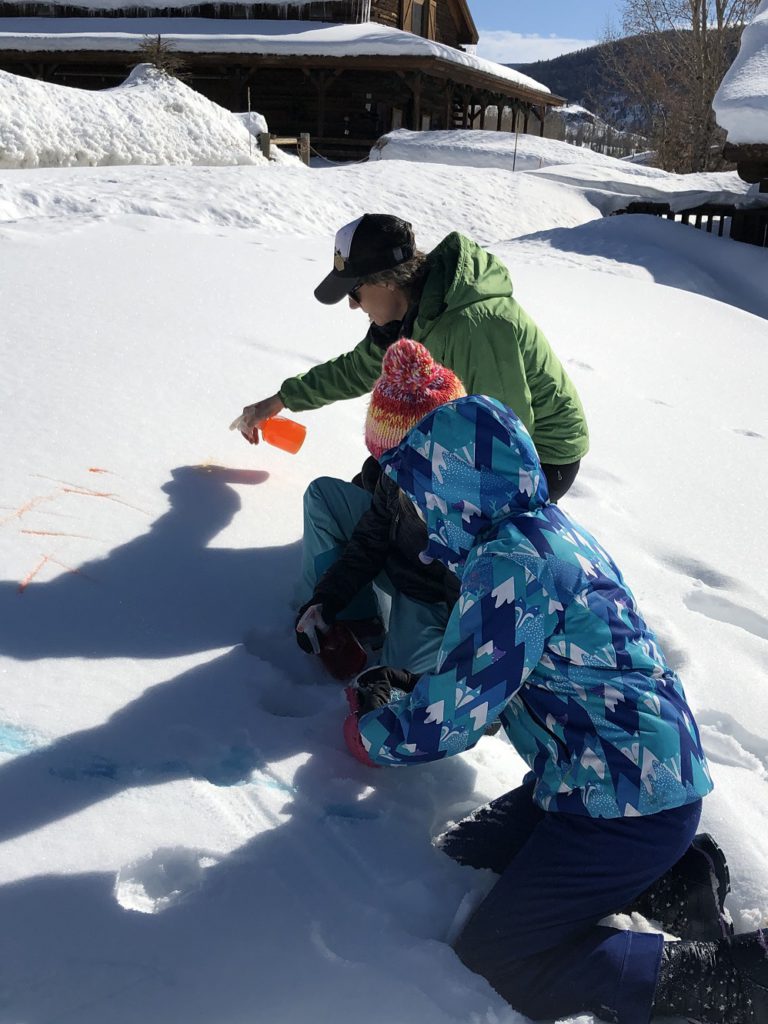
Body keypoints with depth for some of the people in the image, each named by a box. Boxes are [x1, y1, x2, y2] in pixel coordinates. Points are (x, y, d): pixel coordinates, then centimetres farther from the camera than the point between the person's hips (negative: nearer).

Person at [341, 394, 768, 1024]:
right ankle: (674, 873, 13)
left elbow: (453, 719, -19)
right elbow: (487, 675, 18)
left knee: (495, 957, -2)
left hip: (627, 799, -10)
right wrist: (405, 689, 10)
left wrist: (367, 736, 0)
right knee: (463, 854, 17)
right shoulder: (547, 527, 7)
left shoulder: (512, 563, -24)